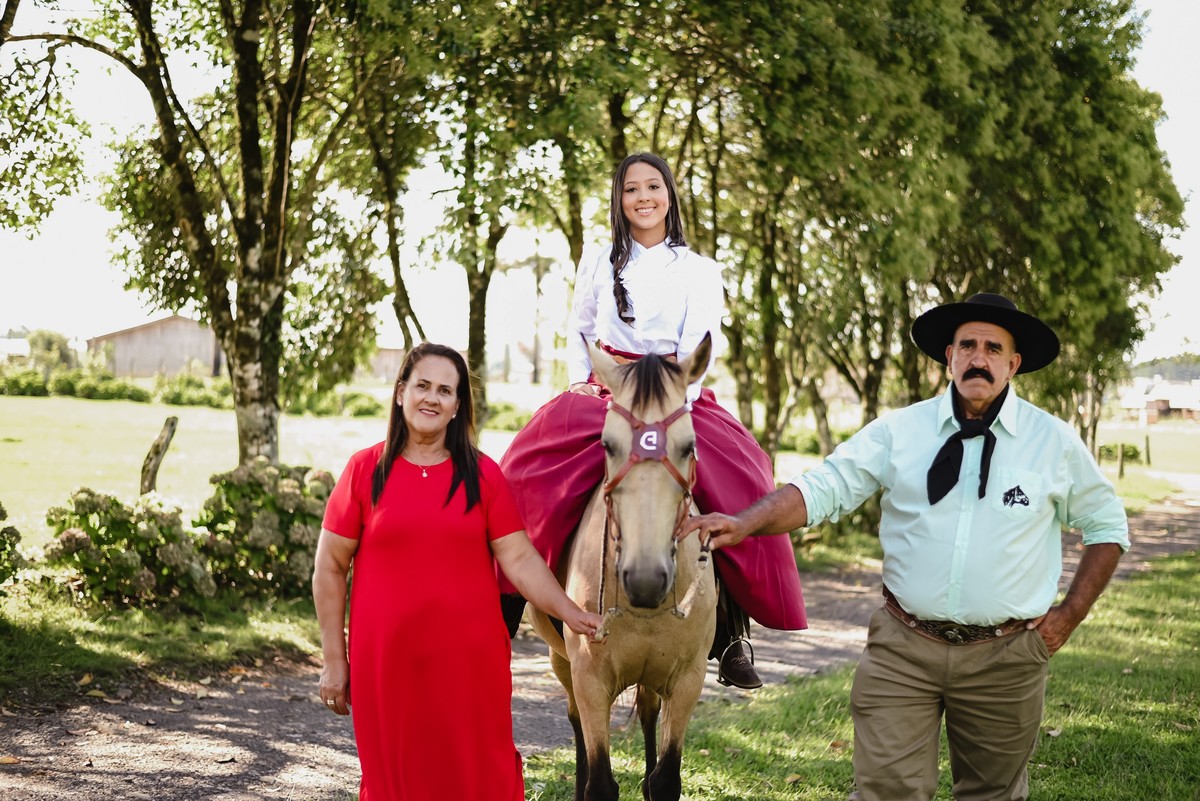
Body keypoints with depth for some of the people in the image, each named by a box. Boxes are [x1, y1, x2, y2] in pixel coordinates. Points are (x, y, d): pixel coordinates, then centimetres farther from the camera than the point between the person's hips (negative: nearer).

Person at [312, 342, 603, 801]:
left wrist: (569, 612, -14)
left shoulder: (483, 475, 4)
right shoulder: (365, 470, 1)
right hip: (386, 661, 0)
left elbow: (519, 559, 1)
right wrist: (334, 659, 1)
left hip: (471, 660, 1)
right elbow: (329, 568, 4)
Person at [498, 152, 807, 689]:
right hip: (602, 392, 1)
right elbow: (577, 333, 22)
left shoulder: (699, 271, 9)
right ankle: (503, 606, -19)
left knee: (738, 480, -24)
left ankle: (731, 634, -15)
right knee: (533, 465, -26)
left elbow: (697, 348, -3)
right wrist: (580, 381, 3)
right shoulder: (599, 263, 14)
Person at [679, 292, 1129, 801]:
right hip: (901, 649, 0)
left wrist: (1069, 615, 3)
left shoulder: (1055, 442, 1)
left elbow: (1107, 527, 11)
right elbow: (824, 488, -6)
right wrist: (743, 524, -21)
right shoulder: (899, 431, 0)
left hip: (1003, 660, 1)